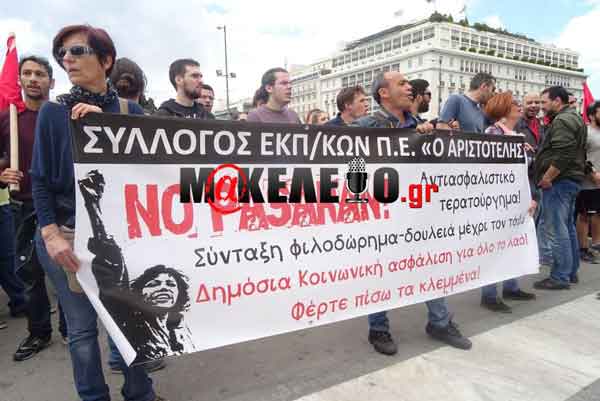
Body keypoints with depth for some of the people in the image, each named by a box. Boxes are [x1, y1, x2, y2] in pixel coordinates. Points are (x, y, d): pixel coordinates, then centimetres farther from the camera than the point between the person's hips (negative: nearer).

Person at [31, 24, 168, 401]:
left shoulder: (130, 111, 2)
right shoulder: (53, 111, -1)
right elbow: (41, 179, -1)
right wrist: (50, 234, -11)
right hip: (69, 235, -1)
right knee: (83, 328, 7)